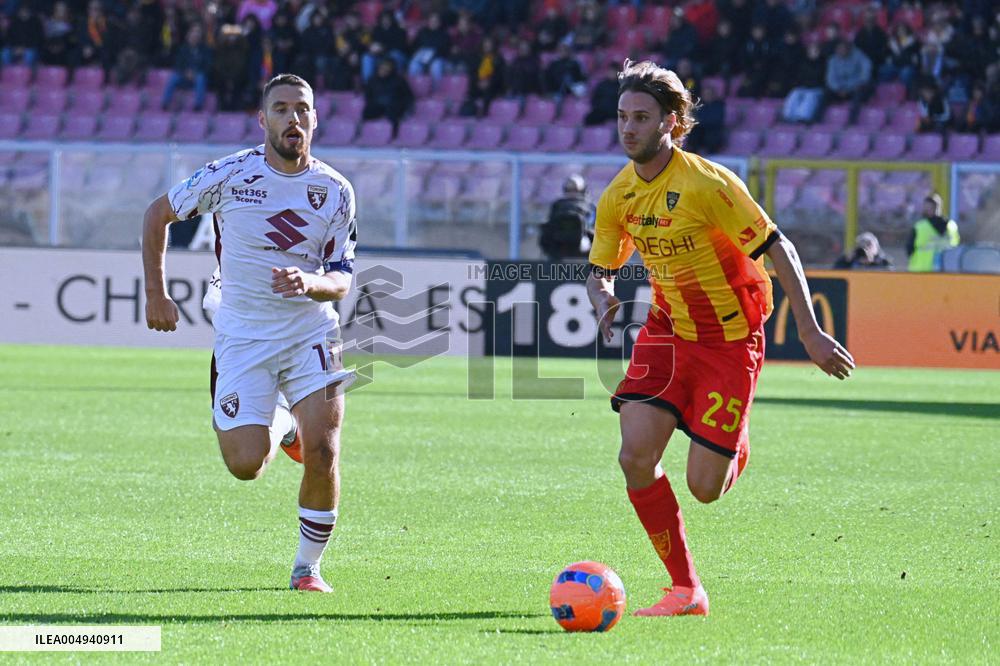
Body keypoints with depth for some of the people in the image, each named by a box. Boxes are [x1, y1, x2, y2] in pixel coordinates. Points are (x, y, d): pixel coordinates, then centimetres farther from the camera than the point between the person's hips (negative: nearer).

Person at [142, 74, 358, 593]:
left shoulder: (336, 192, -3)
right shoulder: (231, 175, -9)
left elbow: (341, 280, -1)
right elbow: (158, 214, 6)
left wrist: (310, 283, -24)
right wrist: (156, 293, 5)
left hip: (311, 331, 1)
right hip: (243, 336, -1)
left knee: (322, 451, -14)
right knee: (246, 466, -10)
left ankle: (308, 567, 6)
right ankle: (279, 427, 28)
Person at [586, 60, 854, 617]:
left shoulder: (707, 184, -21)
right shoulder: (619, 197, -2)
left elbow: (778, 250, -17)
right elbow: (601, 270, 11)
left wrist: (810, 332, -20)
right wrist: (604, 301, -13)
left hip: (730, 338, -5)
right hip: (668, 330, 5)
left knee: (704, 487, -8)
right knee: (635, 456, -15)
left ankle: (737, 448, 31)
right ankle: (686, 591, -2)